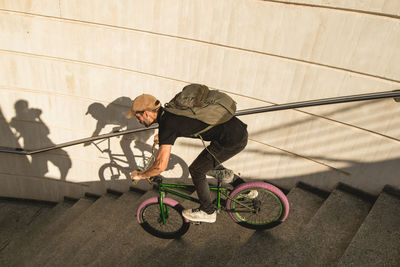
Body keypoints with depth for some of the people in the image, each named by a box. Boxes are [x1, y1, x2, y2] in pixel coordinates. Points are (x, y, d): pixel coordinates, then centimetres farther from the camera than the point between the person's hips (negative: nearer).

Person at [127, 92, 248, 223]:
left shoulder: (167, 125, -15)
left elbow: (161, 166, -17)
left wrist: (140, 175, 0)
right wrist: (161, 137, 49)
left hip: (233, 141, -9)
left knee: (196, 170, 5)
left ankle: (208, 212, 20)